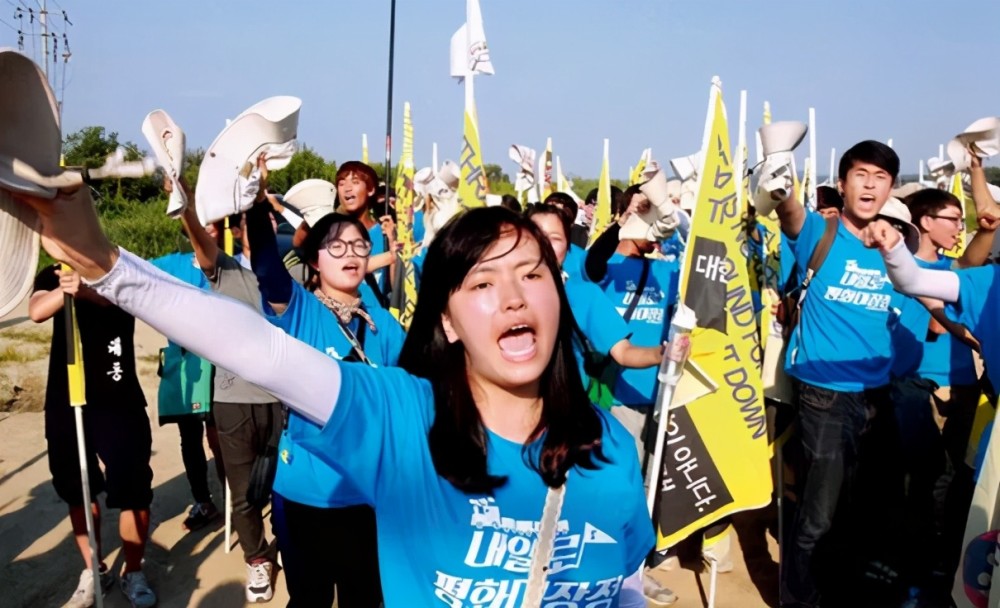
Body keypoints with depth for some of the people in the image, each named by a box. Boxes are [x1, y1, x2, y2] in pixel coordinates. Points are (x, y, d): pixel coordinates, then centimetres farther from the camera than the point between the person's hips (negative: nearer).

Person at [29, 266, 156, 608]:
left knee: (131, 489, -2)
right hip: (64, 400, 3)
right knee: (76, 490, 13)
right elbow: (36, 311, -14)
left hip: (117, 399, -3)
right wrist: (66, 288, -34)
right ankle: (93, 570, 29)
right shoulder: (51, 276, 7)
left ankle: (134, 573, 14)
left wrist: (86, 289, -43)